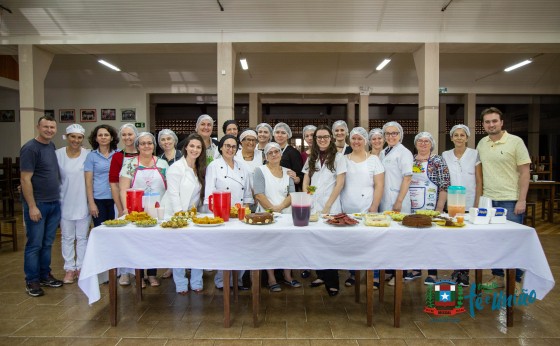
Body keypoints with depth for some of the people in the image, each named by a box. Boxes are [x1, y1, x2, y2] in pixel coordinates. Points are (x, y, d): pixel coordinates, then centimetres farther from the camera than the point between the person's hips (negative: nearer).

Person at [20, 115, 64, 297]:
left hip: (54, 203, 7)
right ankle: (31, 281, 14)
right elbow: (25, 180, -14)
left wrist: (57, 198, 12)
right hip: (37, 204, -6)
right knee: (35, 244, 3)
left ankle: (45, 275, 25)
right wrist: (32, 206, -17)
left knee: (47, 243, 14)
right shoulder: (30, 148, -11)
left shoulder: (52, 146, 10)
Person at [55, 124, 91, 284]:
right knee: (67, 238, 10)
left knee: (82, 237, 9)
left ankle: (81, 268, 22)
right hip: (65, 203, 1)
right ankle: (69, 269, 21)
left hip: (83, 203, 0)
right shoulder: (58, 154, -2)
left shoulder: (88, 155, -4)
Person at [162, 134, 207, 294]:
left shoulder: (200, 169, 8)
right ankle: (181, 285, 15)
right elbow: (173, 194, -16)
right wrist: (180, 213, -20)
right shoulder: (176, 168, -12)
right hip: (175, 214, -5)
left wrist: (195, 207, -1)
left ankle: (196, 283, 16)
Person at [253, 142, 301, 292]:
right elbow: (259, 195, -8)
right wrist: (272, 209, -14)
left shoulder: (287, 172, 14)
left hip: (286, 213, 4)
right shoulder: (260, 170, 1)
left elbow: (292, 194, 5)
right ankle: (271, 280, 7)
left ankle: (287, 276, 18)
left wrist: (280, 207, -11)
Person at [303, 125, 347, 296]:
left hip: (330, 208, -4)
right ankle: (321, 276, 21)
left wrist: (327, 206, -10)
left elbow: (339, 184, -5)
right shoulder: (311, 159, 14)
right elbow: (305, 183, 13)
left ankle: (332, 282, 8)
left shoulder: (338, 157, 1)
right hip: (312, 207, 4)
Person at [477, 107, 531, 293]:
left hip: (510, 201, -4)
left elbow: (524, 172, -7)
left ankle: (516, 281, 15)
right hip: (488, 200, 5)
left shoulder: (515, 142, -6)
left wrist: (521, 200, -12)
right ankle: (497, 277, 24)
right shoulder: (481, 144, 7)